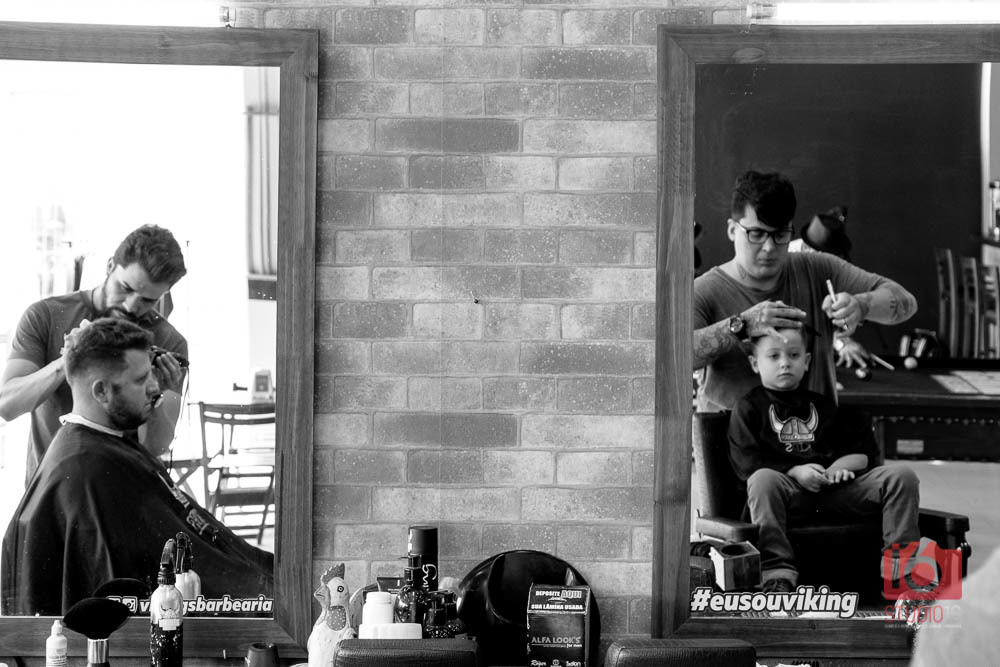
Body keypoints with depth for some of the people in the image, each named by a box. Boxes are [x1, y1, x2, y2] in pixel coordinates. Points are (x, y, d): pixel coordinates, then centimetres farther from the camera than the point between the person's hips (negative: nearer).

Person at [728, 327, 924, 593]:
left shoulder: (823, 403, 23)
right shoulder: (748, 408, 11)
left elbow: (864, 448, 20)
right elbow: (747, 461, -2)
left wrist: (840, 466, -3)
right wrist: (795, 471, -15)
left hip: (835, 486, 4)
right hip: (788, 488, -4)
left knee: (902, 476, -15)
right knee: (762, 480, -41)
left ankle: (900, 565, -17)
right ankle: (777, 574, -44)